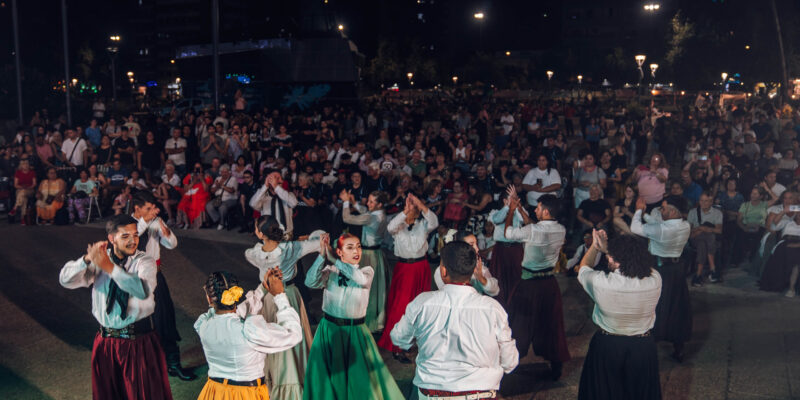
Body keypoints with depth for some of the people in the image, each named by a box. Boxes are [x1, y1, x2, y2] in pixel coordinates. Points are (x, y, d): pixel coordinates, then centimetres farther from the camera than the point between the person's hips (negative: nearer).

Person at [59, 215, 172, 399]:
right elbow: (65, 280, -9)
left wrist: (109, 267, -33)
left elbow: (144, 290, -27)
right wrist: (88, 258, -26)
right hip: (106, 342, 3)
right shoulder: (98, 262, 3)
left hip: (140, 342, -3)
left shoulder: (144, 261, -7)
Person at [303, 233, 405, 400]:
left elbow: (360, 278, -24)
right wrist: (322, 256, -27)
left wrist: (333, 259, -22)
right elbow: (310, 282, -17)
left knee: (361, 376, 5)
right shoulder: (330, 271, -1)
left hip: (356, 331, 0)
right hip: (330, 330, 1)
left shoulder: (367, 271, -1)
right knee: (327, 376, 9)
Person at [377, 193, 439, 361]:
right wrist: (406, 211, -35)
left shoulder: (423, 224, 2)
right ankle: (396, 347, -1)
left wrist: (421, 205, -31)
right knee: (400, 306, -5)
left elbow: (434, 222, -20)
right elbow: (391, 227, -26)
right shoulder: (399, 225, -3)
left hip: (422, 268, 3)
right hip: (404, 268, -3)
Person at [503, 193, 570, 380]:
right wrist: (520, 209, 17)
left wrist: (512, 209, 4)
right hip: (550, 282, 5)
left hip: (530, 283, -5)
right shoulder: (561, 230, -2)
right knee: (551, 324, 13)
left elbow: (508, 232, -8)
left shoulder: (533, 231, -22)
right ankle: (556, 368, 20)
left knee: (521, 322, 11)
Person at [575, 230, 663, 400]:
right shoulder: (655, 280, -21)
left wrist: (595, 246, 4)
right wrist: (606, 248, -3)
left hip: (607, 347, -2)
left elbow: (582, 268, -5)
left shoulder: (600, 282, -29)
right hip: (643, 348, 2)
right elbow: (634, 259, 1)